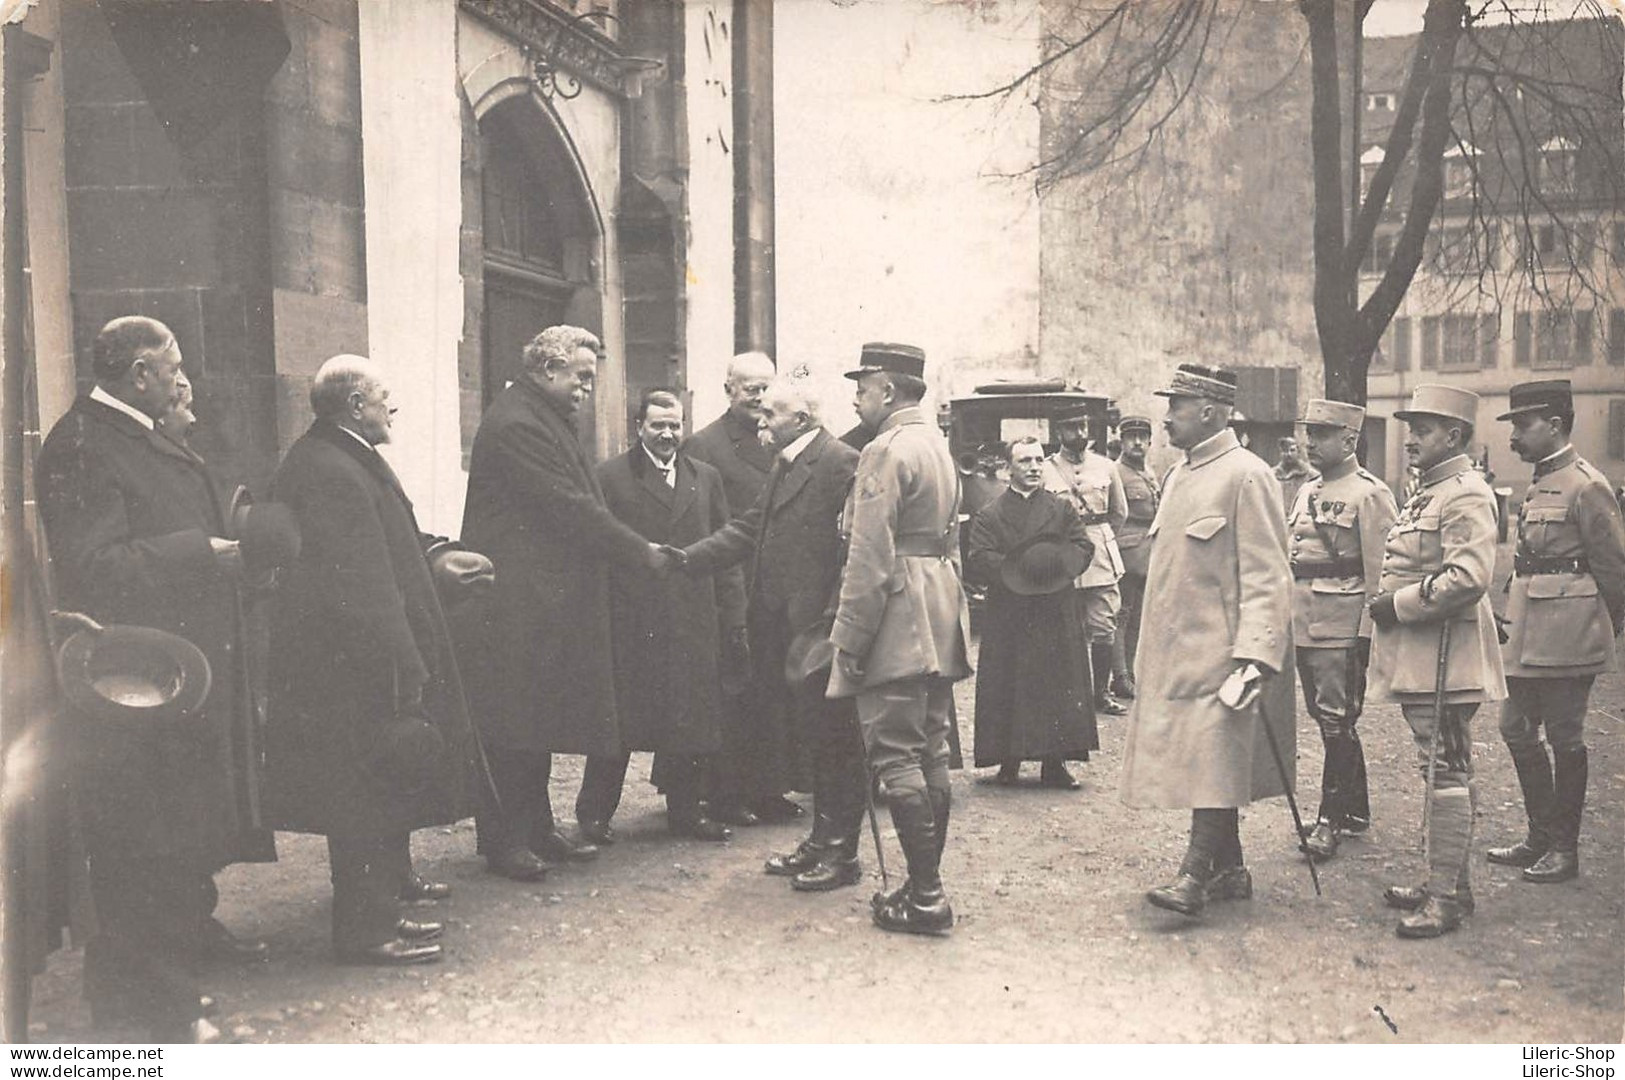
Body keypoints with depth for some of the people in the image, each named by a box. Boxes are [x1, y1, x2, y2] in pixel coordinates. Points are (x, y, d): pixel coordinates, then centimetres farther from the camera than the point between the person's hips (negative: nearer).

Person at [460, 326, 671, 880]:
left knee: (538, 720, 15)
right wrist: (641, 551, -13)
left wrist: (633, 548, 6)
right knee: (511, 725, -3)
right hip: (515, 608, -10)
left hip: (547, 599, 10)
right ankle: (503, 840, 6)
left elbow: (577, 504, 17)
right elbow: (570, 509, -20)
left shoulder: (547, 420, 17)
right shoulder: (515, 424, -16)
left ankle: (537, 828, 23)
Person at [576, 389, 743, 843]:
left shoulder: (705, 478, 13)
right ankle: (594, 812, 16)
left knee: (692, 720, 8)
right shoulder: (611, 476, 0)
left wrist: (734, 615, 7)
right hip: (629, 622, -4)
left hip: (695, 623, 4)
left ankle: (685, 810, 21)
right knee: (619, 719, 3)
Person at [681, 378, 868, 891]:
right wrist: (685, 559, 6)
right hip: (790, 634, 9)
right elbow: (749, 530, 16)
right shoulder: (784, 466, 16)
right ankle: (821, 842, 27)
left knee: (835, 742, 1)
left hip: (820, 633, -9)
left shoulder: (840, 463, -14)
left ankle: (840, 853, 11)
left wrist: (830, 627, -22)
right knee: (818, 741, 17)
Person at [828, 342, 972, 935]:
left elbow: (870, 559, -18)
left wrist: (850, 639, -14)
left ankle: (925, 897, -3)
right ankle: (926, 885, 19)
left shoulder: (886, 451, -13)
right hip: (941, 621, 10)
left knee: (895, 756, -5)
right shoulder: (937, 444, 17)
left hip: (897, 624, -10)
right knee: (930, 754, 12)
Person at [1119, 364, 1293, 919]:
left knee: (1213, 764, -7)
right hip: (1177, 652, 9)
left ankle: (1194, 876, -6)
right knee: (1208, 766, 13)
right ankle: (1230, 871, 22)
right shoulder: (1178, 476, 15)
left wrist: (1253, 655, -22)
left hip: (1218, 653, -9)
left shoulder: (1245, 476, -11)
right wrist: (1155, 653, 21)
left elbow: (1265, 578, -15)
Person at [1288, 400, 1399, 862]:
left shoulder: (1369, 493, -8)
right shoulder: (1307, 491, 16)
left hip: (1343, 623, -8)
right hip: (1304, 621, 8)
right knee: (1325, 716, 14)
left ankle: (1331, 820, 2)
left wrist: (1369, 628, -14)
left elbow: (1381, 568, -11)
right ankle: (1356, 808, 26)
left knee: (1336, 719, -5)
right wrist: (1286, 612, 17)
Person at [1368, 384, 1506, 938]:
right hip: (1418, 658, 10)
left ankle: (1447, 897, 0)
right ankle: (1447, 882, 25)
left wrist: (1399, 604, -17)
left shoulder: (1466, 496, -14)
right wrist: (1388, 606, 12)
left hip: (1444, 657, -10)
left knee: (1446, 773, -6)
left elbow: (1468, 578, -25)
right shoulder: (1428, 493, 17)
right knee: (1439, 769, 15)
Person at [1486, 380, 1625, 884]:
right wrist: (1513, 623, 17)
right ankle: (1542, 837, 24)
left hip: (1566, 636, -9)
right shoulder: (1539, 484, 14)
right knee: (1516, 728, 12)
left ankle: (1564, 849, 12)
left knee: (1564, 738, 0)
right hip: (1528, 634, 9)